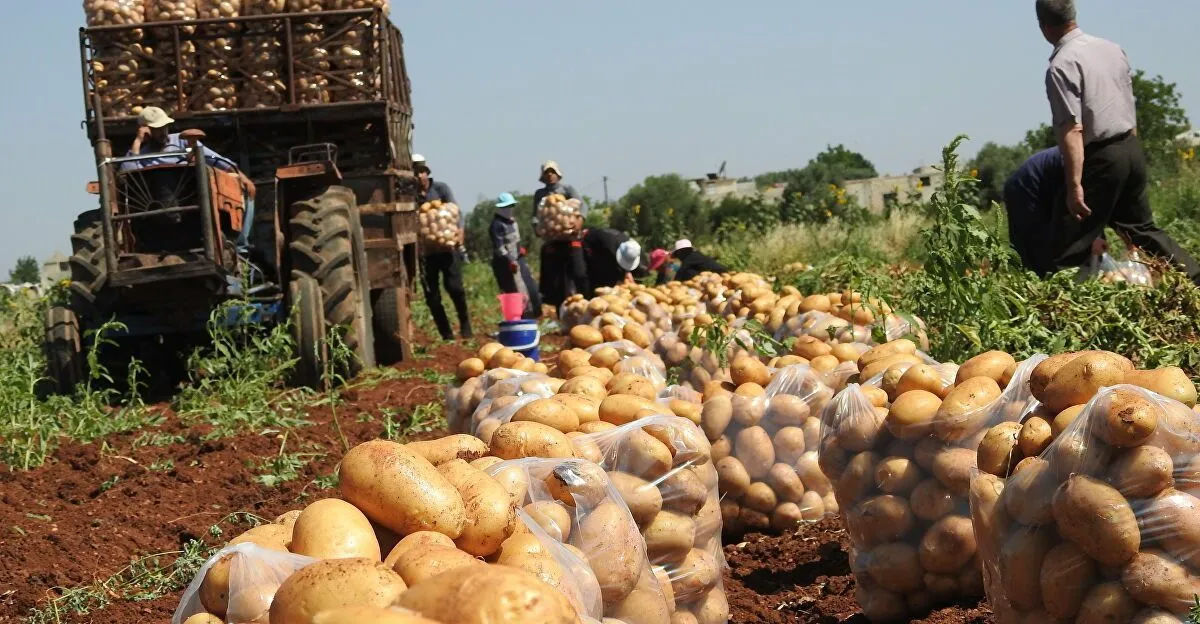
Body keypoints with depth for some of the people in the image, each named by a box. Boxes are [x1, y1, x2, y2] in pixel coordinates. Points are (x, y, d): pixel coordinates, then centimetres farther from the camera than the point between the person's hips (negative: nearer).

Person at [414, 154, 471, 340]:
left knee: (454, 286, -11)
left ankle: (465, 327, 9)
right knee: (431, 295, 3)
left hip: (447, 246, -2)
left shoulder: (441, 188, 2)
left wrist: (459, 229, -28)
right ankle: (446, 334, 15)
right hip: (425, 251, 2)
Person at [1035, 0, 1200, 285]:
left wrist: (1074, 185, -21)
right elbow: (1130, 110, 17)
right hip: (1132, 149, 8)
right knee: (1143, 228, 21)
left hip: (1099, 158, -8)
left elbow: (1072, 130, -21)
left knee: (1069, 250, -1)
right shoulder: (1113, 48, 10)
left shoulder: (1061, 66, -15)